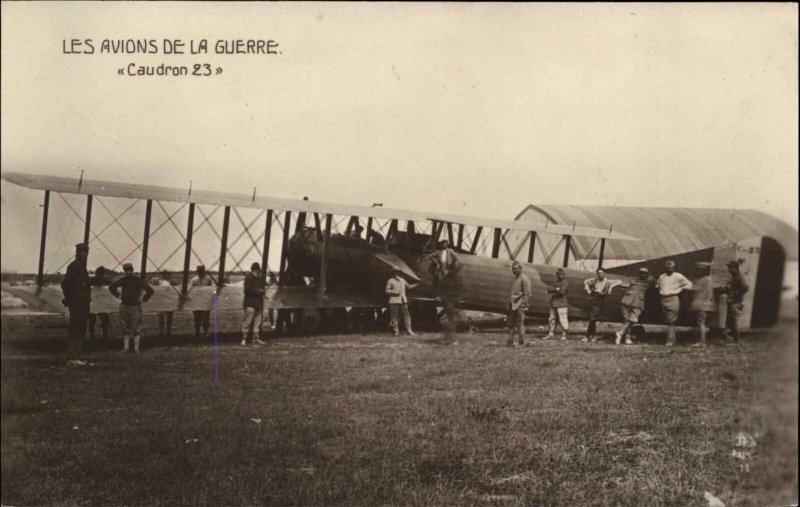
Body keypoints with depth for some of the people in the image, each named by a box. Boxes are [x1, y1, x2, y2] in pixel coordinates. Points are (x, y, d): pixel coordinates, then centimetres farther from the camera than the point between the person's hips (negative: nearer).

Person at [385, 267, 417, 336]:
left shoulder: (402, 280, 18)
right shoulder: (390, 281, 3)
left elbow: (408, 286, 30)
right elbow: (387, 291, 0)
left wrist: (416, 285, 20)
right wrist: (394, 292, -15)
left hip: (403, 300, 4)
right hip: (394, 301, -4)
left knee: (406, 315, -2)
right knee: (394, 316, -4)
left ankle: (409, 330, 2)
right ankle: (396, 331, 3)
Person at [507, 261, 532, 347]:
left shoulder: (524, 278, -9)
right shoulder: (516, 278, 19)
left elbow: (527, 294, -13)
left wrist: (523, 304, -18)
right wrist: (510, 301, 16)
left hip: (519, 305, -9)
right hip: (513, 304, 9)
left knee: (520, 324, -6)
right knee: (511, 324, 9)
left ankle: (522, 343, -1)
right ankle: (510, 342, 13)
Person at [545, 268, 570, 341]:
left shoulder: (565, 283, -3)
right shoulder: (555, 282, 17)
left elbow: (562, 291, -16)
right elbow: (549, 289, 6)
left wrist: (553, 290, -4)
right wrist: (556, 289, -9)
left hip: (562, 304, -7)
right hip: (553, 303, 7)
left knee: (562, 319, -8)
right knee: (552, 319, 11)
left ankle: (564, 335, -1)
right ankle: (551, 334, 19)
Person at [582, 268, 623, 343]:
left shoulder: (608, 282, 0)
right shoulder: (595, 280, 11)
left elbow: (620, 282, -3)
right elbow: (586, 281, 27)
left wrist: (611, 286, -12)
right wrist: (587, 289, 13)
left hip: (599, 302, -5)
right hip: (592, 300, 5)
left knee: (592, 319, -12)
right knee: (591, 319, 8)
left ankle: (587, 336, -6)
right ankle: (594, 335, 23)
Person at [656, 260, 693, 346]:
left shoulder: (678, 276, -1)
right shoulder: (662, 277, 15)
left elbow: (689, 284, 0)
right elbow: (658, 286, 30)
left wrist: (679, 289, -7)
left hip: (673, 299, -6)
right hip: (663, 299, 6)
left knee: (671, 321, -12)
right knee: (667, 321, 8)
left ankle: (670, 340, -14)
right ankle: (673, 339, 17)